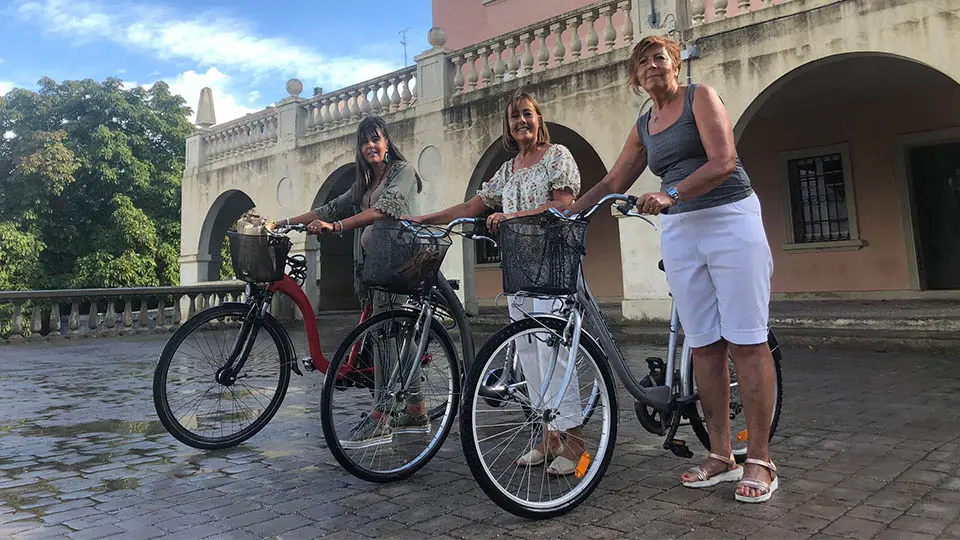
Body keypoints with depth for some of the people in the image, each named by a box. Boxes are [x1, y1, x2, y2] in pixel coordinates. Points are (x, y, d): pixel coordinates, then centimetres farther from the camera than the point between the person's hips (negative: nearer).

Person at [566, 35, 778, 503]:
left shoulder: (700, 96, 1)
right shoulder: (643, 127, 17)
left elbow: (723, 161, -13)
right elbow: (614, 182, 21)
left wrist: (671, 193, -25)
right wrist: (567, 211, 12)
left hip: (731, 221, -5)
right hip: (679, 232, 5)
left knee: (746, 341, -6)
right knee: (703, 345, 3)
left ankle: (759, 461, 0)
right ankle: (721, 456, 10)